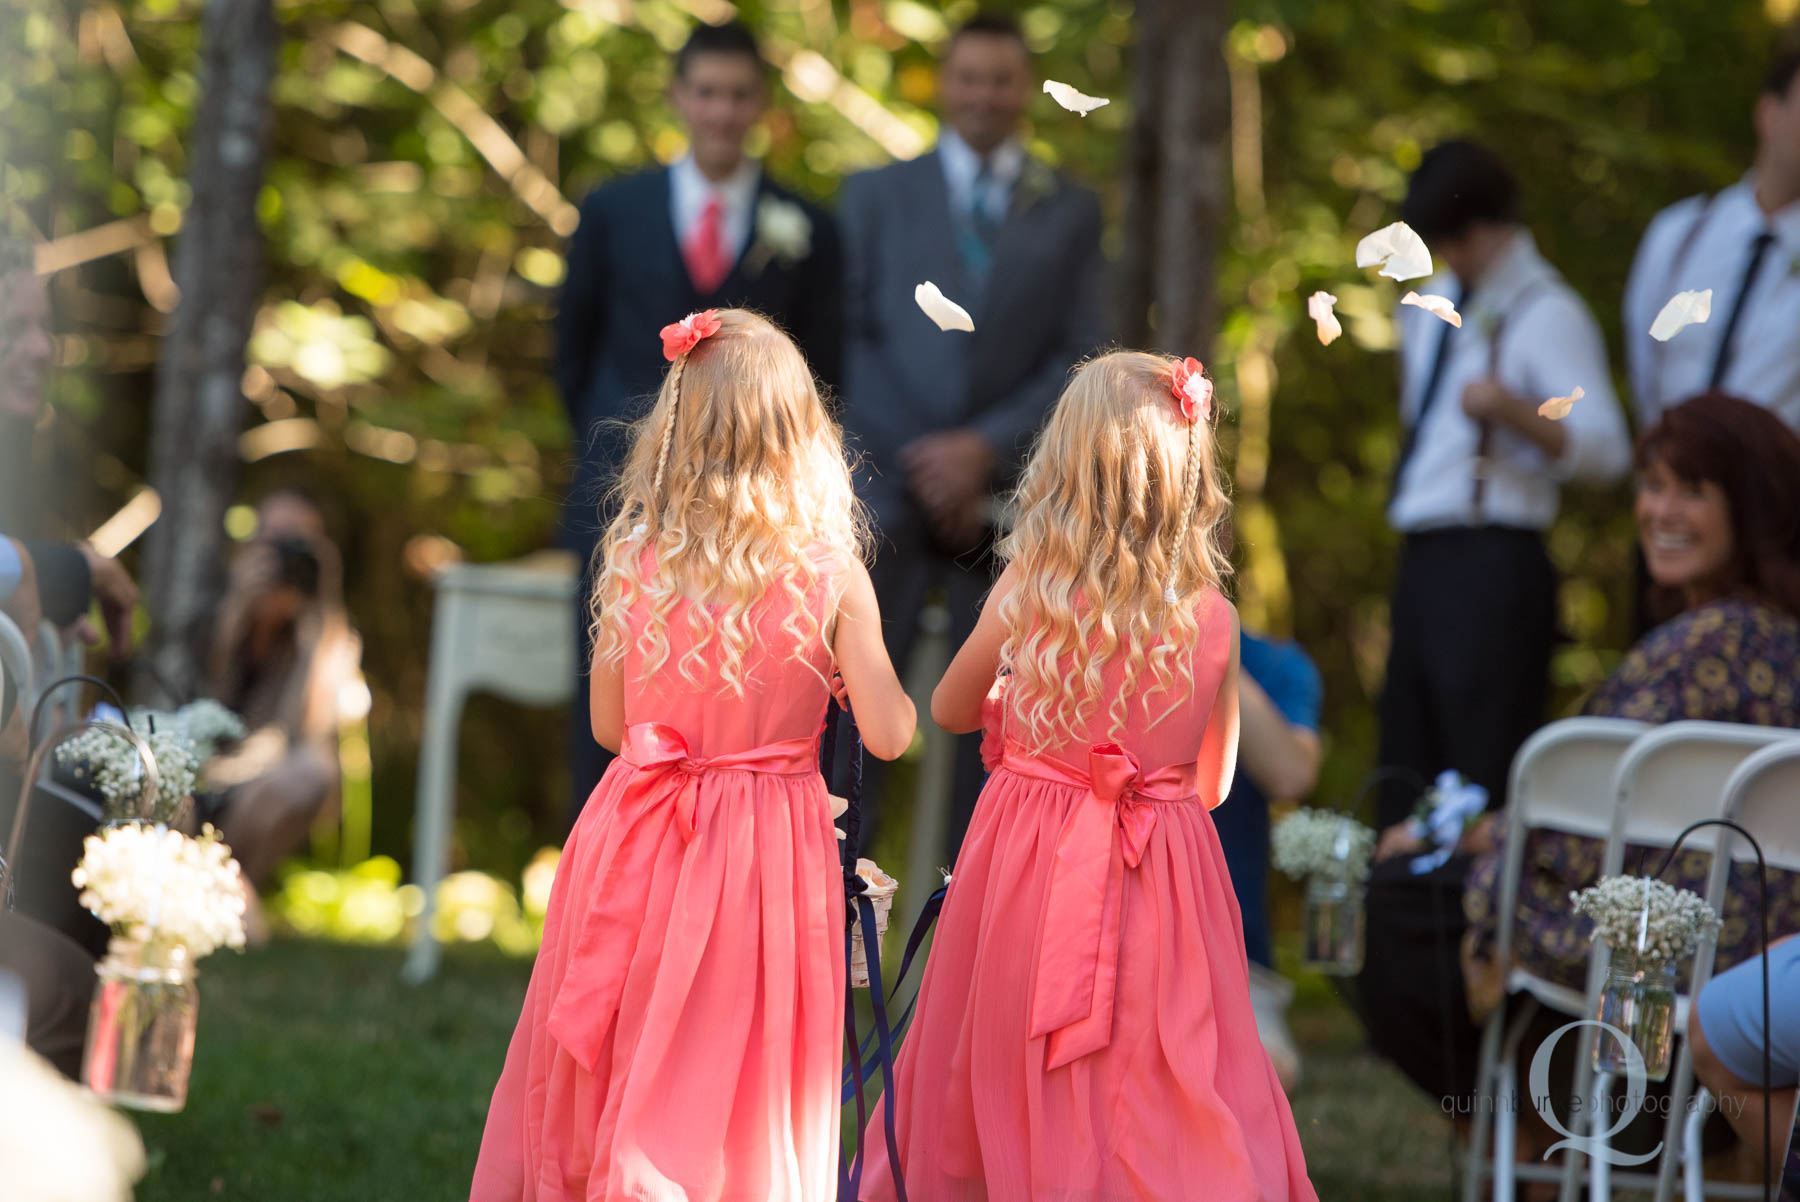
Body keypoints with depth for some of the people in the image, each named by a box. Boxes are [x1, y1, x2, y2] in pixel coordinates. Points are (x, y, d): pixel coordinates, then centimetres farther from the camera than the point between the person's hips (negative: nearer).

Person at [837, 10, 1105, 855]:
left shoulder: (1071, 213, 12)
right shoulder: (875, 196, 11)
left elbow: (1081, 358, 4)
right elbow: (845, 342, 4)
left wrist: (988, 446, -10)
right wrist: (919, 464, -6)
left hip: (1003, 492, 1)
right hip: (887, 484, -1)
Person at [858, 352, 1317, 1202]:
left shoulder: (1026, 591, -10)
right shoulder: (1214, 620, -7)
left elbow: (948, 711, 9)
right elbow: (1214, 784, 5)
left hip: (1028, 877, 0)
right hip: (1165, 888, 0)